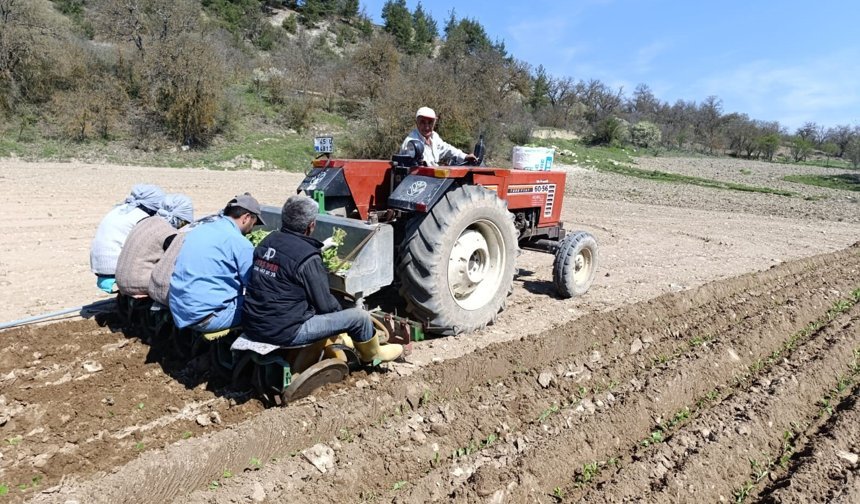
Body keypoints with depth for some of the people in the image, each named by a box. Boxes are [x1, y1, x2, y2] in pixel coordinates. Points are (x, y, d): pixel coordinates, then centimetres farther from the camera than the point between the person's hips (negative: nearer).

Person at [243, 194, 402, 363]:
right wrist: (340, 310, 10)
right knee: (360, 317, 1)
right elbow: (325, 305, -13)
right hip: (285, 332, -8)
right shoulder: (307, 257, -20)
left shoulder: (268, 241, 2)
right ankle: (372, 354, 30)